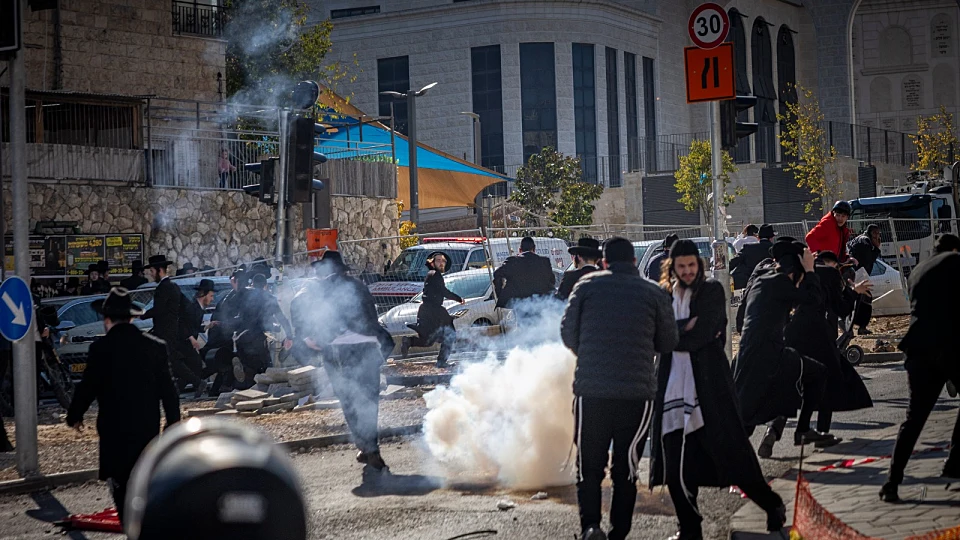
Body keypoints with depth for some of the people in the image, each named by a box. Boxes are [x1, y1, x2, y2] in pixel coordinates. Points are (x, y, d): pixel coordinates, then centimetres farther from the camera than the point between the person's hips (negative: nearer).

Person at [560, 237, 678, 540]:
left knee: (589, 466, 9)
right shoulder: (654, 293, 4)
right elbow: (668, 343, 10)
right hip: (638, 392, 0)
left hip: (591, 390, 0)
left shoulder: (587, 286, 3)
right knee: (626, 469, 12)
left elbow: (568, 333, 6)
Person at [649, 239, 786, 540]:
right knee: (674, 459, 1)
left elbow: (701, 336, -11)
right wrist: (686, 329, -10)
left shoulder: (712, 291, 2)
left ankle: (772, 505, 15)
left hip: (709, 383, -4)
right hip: (674, 385, 4)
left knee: (730, 448, -3)